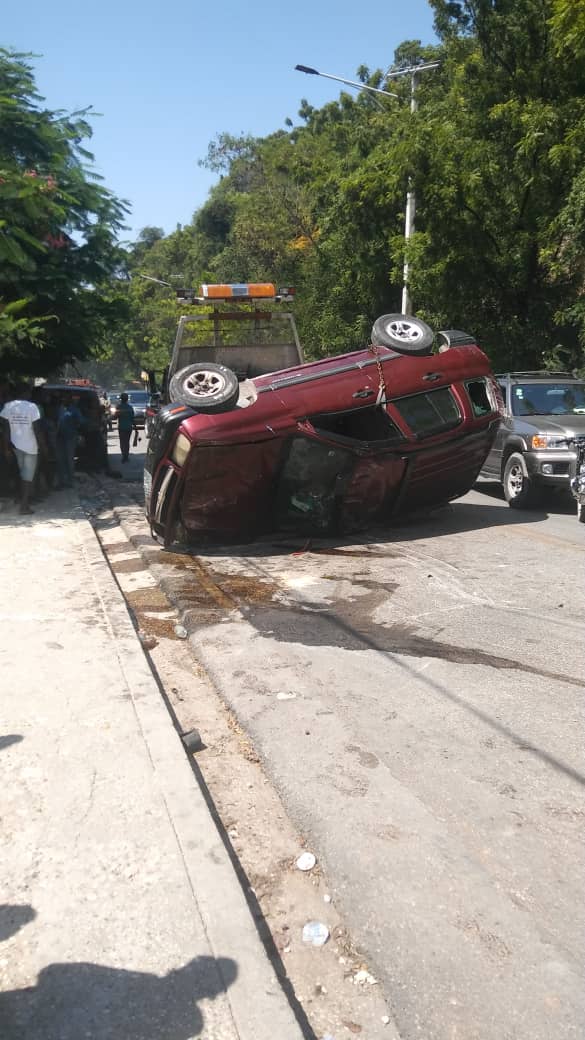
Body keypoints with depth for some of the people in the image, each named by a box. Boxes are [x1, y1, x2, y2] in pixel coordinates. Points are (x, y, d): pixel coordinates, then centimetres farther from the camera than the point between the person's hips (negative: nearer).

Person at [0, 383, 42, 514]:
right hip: (30, 446, -4)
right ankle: (24, 506, 0)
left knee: (23, 474, 20)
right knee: (28, 476, 1)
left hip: (16, 445, 5)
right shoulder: (32, 407, -14)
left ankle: (25, 499, 30)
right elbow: (37, 429, -14)